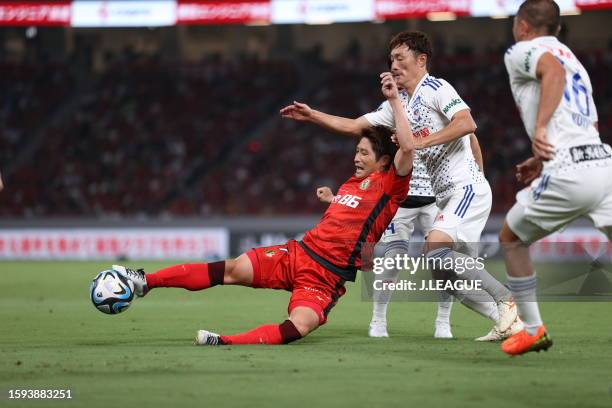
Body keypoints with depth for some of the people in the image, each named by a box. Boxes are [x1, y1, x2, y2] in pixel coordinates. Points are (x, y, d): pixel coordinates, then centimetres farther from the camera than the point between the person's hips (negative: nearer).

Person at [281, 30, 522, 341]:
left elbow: (467, 123, -22)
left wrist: (421, 142, -24)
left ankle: (508, 301, -17)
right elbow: (353, 126, 23)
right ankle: (507, 321, 6)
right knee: (447, 273, 1)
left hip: (467, 187, -9)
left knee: (436, 249, -26)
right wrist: (311, 115, 19)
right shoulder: (398, 105, 19)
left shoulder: (436, 88, -6)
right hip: (446, 196, 9)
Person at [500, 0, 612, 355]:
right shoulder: (572, 58, 28)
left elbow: (553, 70, -18)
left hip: (568, 173, -6)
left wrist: (540, 128, -21)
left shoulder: (522, 51, 5)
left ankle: (533, 330, 20)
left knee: (511, 239, 17)